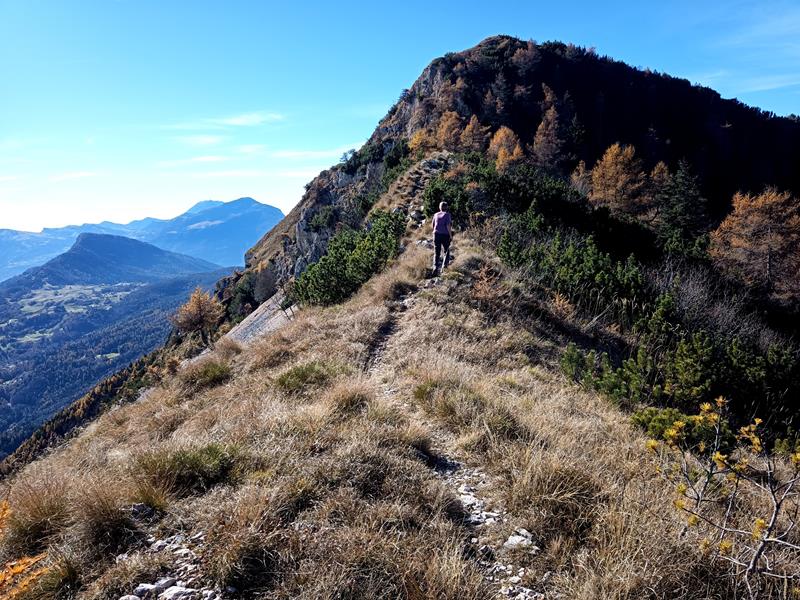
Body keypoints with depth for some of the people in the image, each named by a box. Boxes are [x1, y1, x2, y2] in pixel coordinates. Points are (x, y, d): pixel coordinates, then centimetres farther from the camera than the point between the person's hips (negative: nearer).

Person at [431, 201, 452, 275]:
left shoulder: (436, 215, 10)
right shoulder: (447, 214, -3)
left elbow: (433, 225, 15)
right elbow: (448, 226, -12)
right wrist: (450, 235, -6)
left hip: (436, 234, 3)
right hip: (445, 235, -3)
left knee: (437, 253, 5)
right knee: (447, 252, 11)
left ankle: (435, 267, -10)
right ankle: (444, 266, -2)